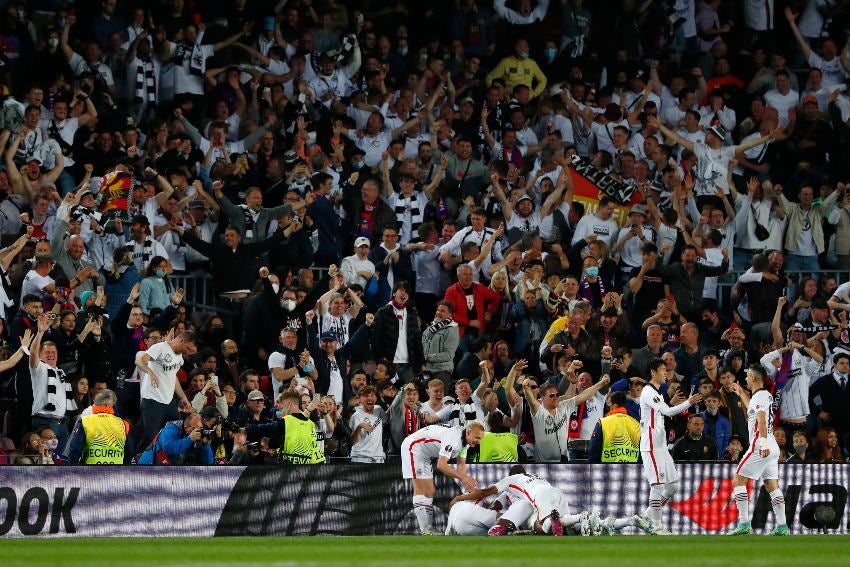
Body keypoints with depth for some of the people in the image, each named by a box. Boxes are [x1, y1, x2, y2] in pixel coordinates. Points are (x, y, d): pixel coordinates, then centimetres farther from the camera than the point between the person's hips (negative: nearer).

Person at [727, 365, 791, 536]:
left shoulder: (759, 396, -10)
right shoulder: (767, 395, 19)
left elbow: (761, 418, -26)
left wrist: (763, 443, -35)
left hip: (759, 447, -9)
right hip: (772, 448, 9)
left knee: (739, 481, -3)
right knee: (772, 485, 9)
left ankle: (744, 524, -10)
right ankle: (782, 526, 3)